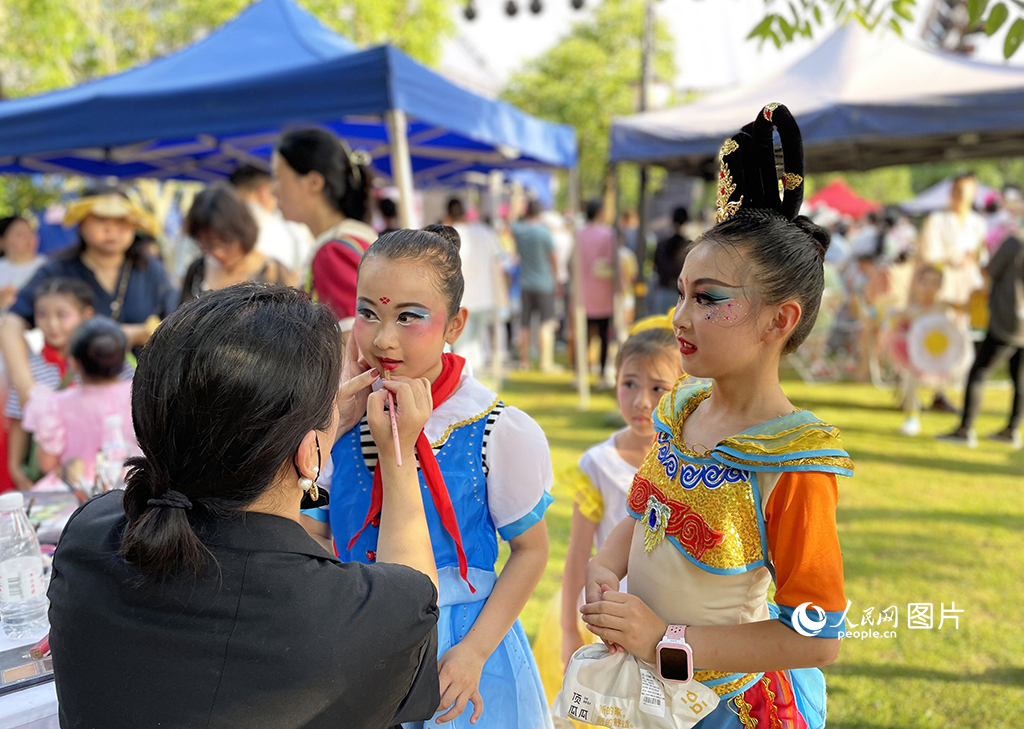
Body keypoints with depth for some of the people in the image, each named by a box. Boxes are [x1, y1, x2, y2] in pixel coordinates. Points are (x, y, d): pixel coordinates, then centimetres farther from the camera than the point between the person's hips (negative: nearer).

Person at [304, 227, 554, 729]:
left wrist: (473, 650, -12)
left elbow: (530, 548, -5)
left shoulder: (498, 432, -14)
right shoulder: (342, 417, -4)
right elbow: (324, 526, 5)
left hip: (456, 640, -3)